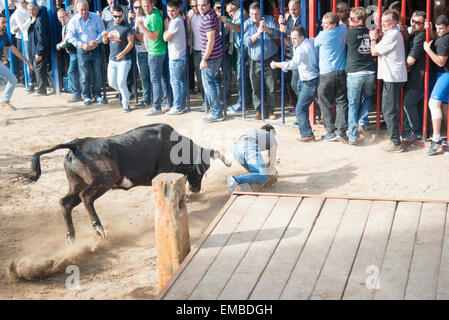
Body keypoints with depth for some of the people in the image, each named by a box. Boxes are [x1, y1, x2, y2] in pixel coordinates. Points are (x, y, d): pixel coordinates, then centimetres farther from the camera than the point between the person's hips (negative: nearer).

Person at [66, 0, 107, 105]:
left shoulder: (96, 18, -1)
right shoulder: (73, 20, -4)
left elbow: (102, 32, 2)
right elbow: (70, 37, -5)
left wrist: (96, 41, -16)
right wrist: (81, 45, -18)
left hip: (96, 49, 1)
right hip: (82, 51, -1)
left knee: (98, 74, 3)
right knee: (84, 75, 1)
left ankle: (97, 95, 17)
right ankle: (86, 96, 14)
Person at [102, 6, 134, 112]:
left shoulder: (126, 26, -10)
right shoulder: (110, 25, 10)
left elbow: (131, 42, -12)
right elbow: (105, 42, 15)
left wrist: (123, 53, -26)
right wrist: (104, 37, -8)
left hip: (124, 60, -6)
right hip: (112, 59, 6)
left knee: (121, 82, -12)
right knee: (112, 83, 9)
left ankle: (125, 104, 5)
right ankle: (126, 94, 34)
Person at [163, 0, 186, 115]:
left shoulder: (176, 22, -18)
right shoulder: (179, 20, 14)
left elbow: (166, 38, -13)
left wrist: (166, 26, -1)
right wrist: (168, 25, 9)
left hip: (176, 58, -10)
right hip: (181, 56, 10)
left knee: (175, 82, -5)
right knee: (181, 81, 13)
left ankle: (177, 107, -3)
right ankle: (181, 104, 19)